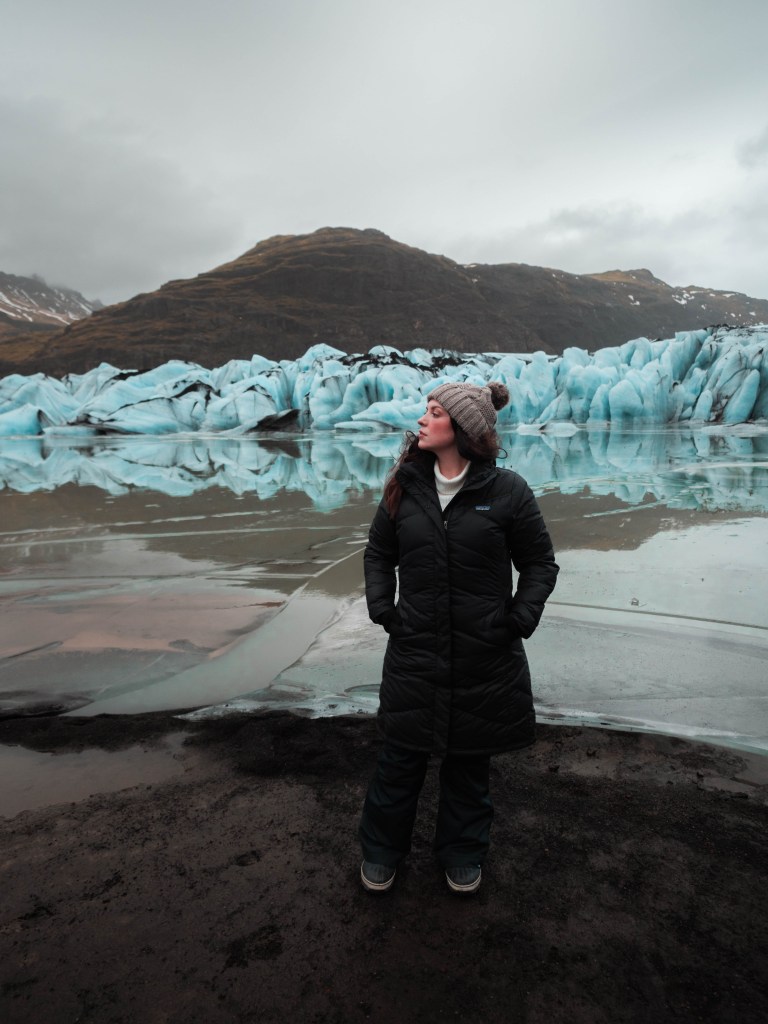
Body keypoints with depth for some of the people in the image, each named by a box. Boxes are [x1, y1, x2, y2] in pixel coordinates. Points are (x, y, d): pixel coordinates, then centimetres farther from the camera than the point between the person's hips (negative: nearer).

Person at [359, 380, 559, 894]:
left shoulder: (507, 491, -7)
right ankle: (381, 852, 36)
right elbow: (379, 552, 14)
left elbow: (541, 563, 2)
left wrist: (520, 619, -9)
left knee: (469, 760, 16)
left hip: (483, 657, -1)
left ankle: (463, 854, 40)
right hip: (414, 652, 2)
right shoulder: (405, 486, 2)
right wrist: (381, 606, 1)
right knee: (401, 758, 12)